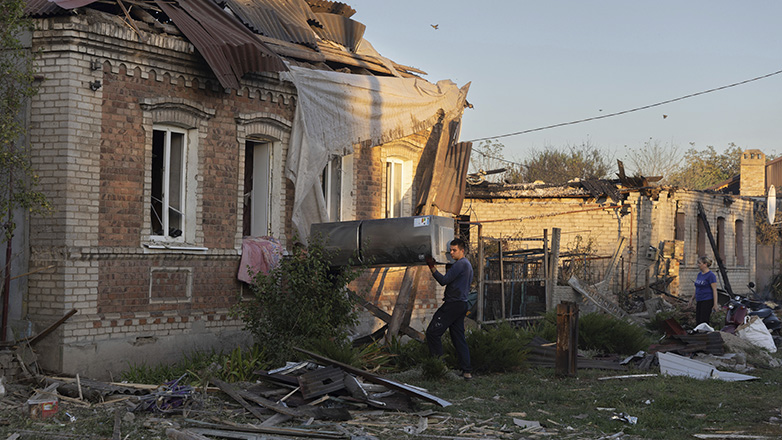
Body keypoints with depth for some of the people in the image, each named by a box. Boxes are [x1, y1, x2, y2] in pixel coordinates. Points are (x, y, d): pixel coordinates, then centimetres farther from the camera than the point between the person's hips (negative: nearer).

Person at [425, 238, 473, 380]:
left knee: (432, 332, -7)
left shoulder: (461, 264, -11)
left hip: (453, 304, -10)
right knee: (459, 338, 9)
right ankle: (467, 371, 5)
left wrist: (432, 268, -15)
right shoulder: (468, 265, 22)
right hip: (462, 304, 10)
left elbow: (444, 280, -16)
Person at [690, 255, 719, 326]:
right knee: (698, 322, 5)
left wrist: (715, 304, -18)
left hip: (707, 301, -8)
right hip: (699, 301, 8)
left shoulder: (711, 275, -11)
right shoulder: (699, 274, 13)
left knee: (703, 322, -10)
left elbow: (714, 290, -13)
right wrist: (692, 298, 21)